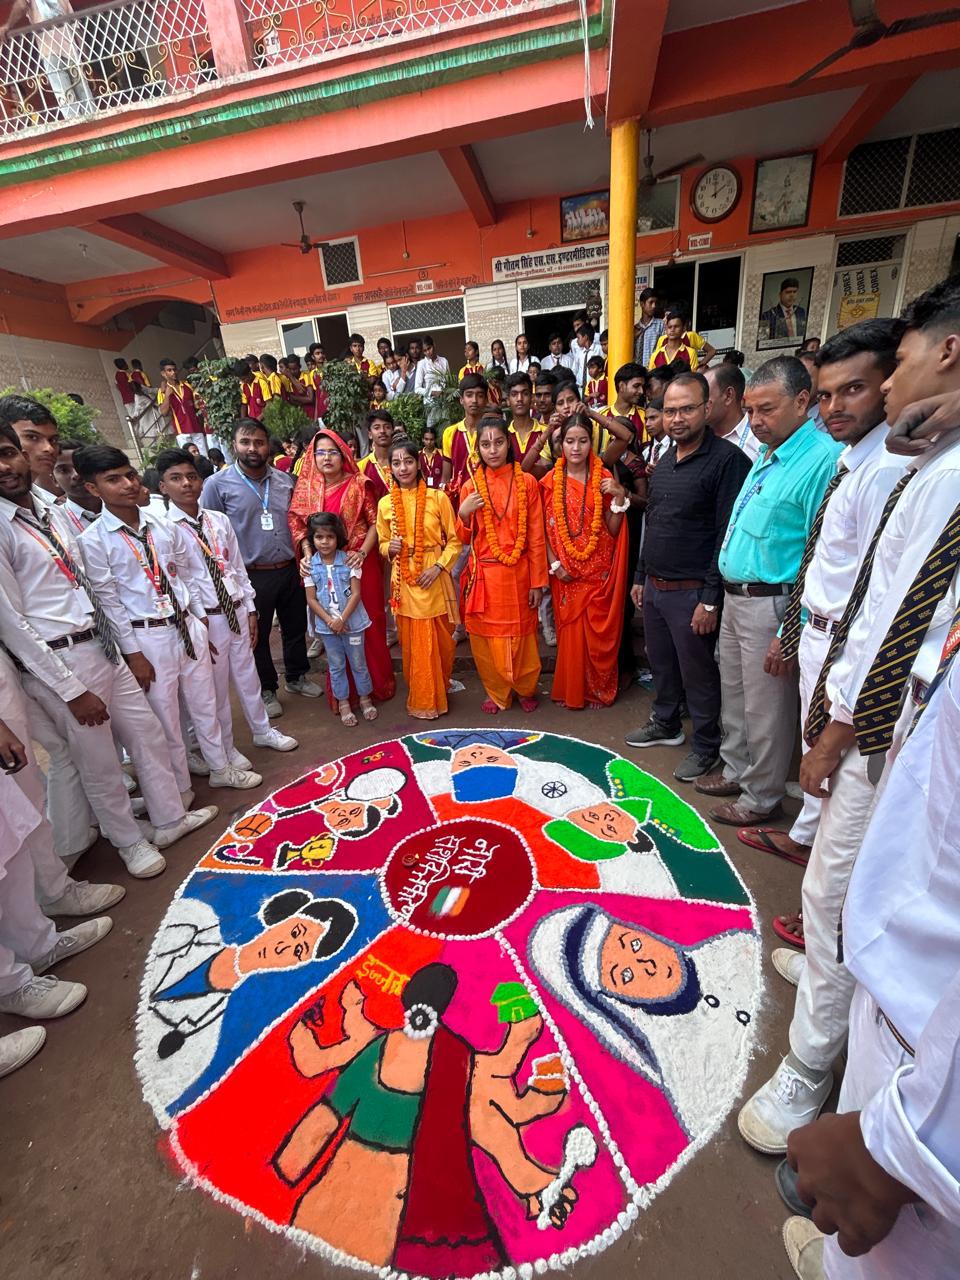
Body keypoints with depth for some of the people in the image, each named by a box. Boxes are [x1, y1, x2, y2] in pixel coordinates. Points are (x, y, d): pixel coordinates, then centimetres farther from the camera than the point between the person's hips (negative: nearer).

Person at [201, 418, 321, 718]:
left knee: (296, 627, 16)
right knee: (258, 635, 10)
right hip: (252, 576, -4)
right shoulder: (218, 485, -6)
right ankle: (266, 689, 29)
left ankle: (296, 676, 38)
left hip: (290, 570, 4)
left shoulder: (285, 481, 5)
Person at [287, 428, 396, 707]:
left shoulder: (358, 484, -2)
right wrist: (308, 553, -10)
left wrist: (363, 552, -16)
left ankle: (378, 682, 21)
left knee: (369, 620, 4)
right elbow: (298, 524, 6)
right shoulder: (306, 488, 6)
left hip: (360, 563, -2)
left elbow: (375, 522, -4)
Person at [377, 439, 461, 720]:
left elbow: (454, 540, -1)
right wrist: (390, 548, -8)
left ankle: (440, 693, 29)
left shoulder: (437, 497, -2)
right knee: (413, 643, 7)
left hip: (435, 578, -1)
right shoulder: (385, 503, 4)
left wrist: (438, 567, -13)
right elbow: (382, 543, 14)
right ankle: (421, 700, 24)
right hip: (404, 580, 2)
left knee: (442, 640, 6)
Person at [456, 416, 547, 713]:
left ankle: (525, 689, 32)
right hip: (484, 574, 1)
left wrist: (537, 582, -4)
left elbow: (536, 536, -1)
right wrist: (464, 514, -13)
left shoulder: (526, 482, 0)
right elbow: (464, 539, 7)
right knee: (487, 635, 7)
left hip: (517, 573, -1)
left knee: (520, 633, 10)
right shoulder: (471, 487, 4)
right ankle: (497, 693, 27)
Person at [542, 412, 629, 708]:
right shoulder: (551, 481, 0)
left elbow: (613, 530, 0)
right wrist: (554, 564, -9)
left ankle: (599, 690, 25)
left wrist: (619, 498, -14)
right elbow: (544, 530, 1)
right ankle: (571, 691, 23)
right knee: (570, 631, 6)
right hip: (566, 572, 0)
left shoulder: (604, 478, 2)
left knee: (599, 632, 6)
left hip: (599, 570, 1)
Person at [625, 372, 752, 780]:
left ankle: (706, 747, 24)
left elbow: (727, 536, -16)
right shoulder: (664, 461, 12)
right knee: (661, 663, 19)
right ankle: (665, 724, 40)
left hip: (691, 592, -7)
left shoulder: (727, 460, -12)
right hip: (654, 587, 7)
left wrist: (711, 600, -18)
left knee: (698, 674, 5)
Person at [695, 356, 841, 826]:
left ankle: (761, 797, 26)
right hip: (735, 597, 9)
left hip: (770, 604, -9)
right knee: (734, 695, 20)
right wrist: (720, 596, 16)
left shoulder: (822, 459, -17)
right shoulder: (767, 456, 12)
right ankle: (735, 771, 39)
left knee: (765, 709, 6)